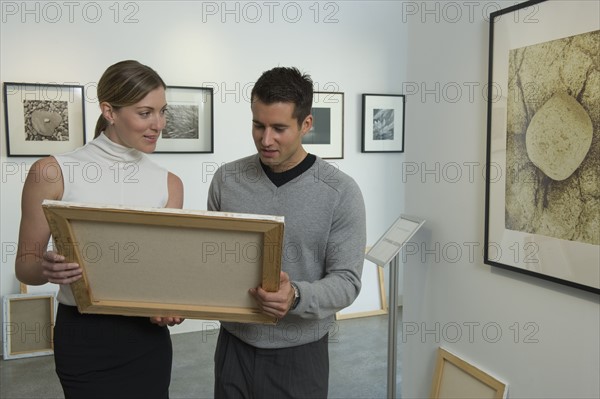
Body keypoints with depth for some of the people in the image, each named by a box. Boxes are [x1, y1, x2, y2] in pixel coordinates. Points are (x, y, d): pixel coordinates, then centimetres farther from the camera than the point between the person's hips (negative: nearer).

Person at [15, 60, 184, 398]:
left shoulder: (168, 183, 0)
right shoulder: (53, 174, -9)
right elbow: (25, 266, -2)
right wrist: (47, 269, -24)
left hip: (148, 335, 3)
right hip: (84, 337, -3)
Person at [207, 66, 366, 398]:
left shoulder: (341, 192, -13)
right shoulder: (226, 180, -4)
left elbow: (347, 281, -13)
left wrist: (296, 297, -31)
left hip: (300, 353, -2)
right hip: (234, 345, 3)